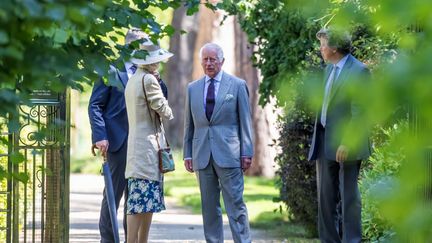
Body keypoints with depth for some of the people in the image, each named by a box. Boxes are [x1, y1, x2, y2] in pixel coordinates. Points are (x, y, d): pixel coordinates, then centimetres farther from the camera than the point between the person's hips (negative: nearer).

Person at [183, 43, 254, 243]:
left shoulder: (237, 85, 4)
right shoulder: (193, 88, 13)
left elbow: (245, 121, 2)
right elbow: (189, 125, 15)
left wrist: (247, 153, -4)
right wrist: (187, 153, 8)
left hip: (228, 154, -3)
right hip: (203, 156, 4)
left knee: (235, 204, -6)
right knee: (209, 207, 5)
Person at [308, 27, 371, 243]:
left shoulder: (358, 71, -12)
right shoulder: (330, 68, 14)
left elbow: (359, 112, -16)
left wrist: (346, 143, -20)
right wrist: (317, 140, 12)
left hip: (346, 144, -8)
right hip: (325, 141, 8)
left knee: (348, 195, -2)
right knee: (326, 196, 11)